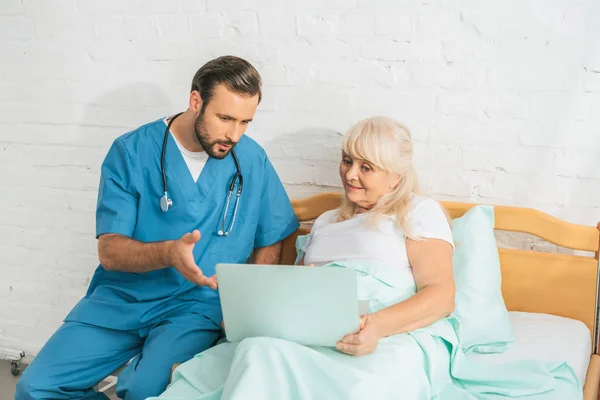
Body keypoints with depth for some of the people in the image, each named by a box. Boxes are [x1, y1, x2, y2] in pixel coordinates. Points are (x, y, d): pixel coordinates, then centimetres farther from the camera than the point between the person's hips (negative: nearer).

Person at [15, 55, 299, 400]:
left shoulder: (252, 160, 1)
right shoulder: (131, 152, -4)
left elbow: (270, 242, 8)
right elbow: (109, 251, -7)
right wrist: (167, 252, -27)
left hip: (197, 306, -1)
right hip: (121, 297, 1)